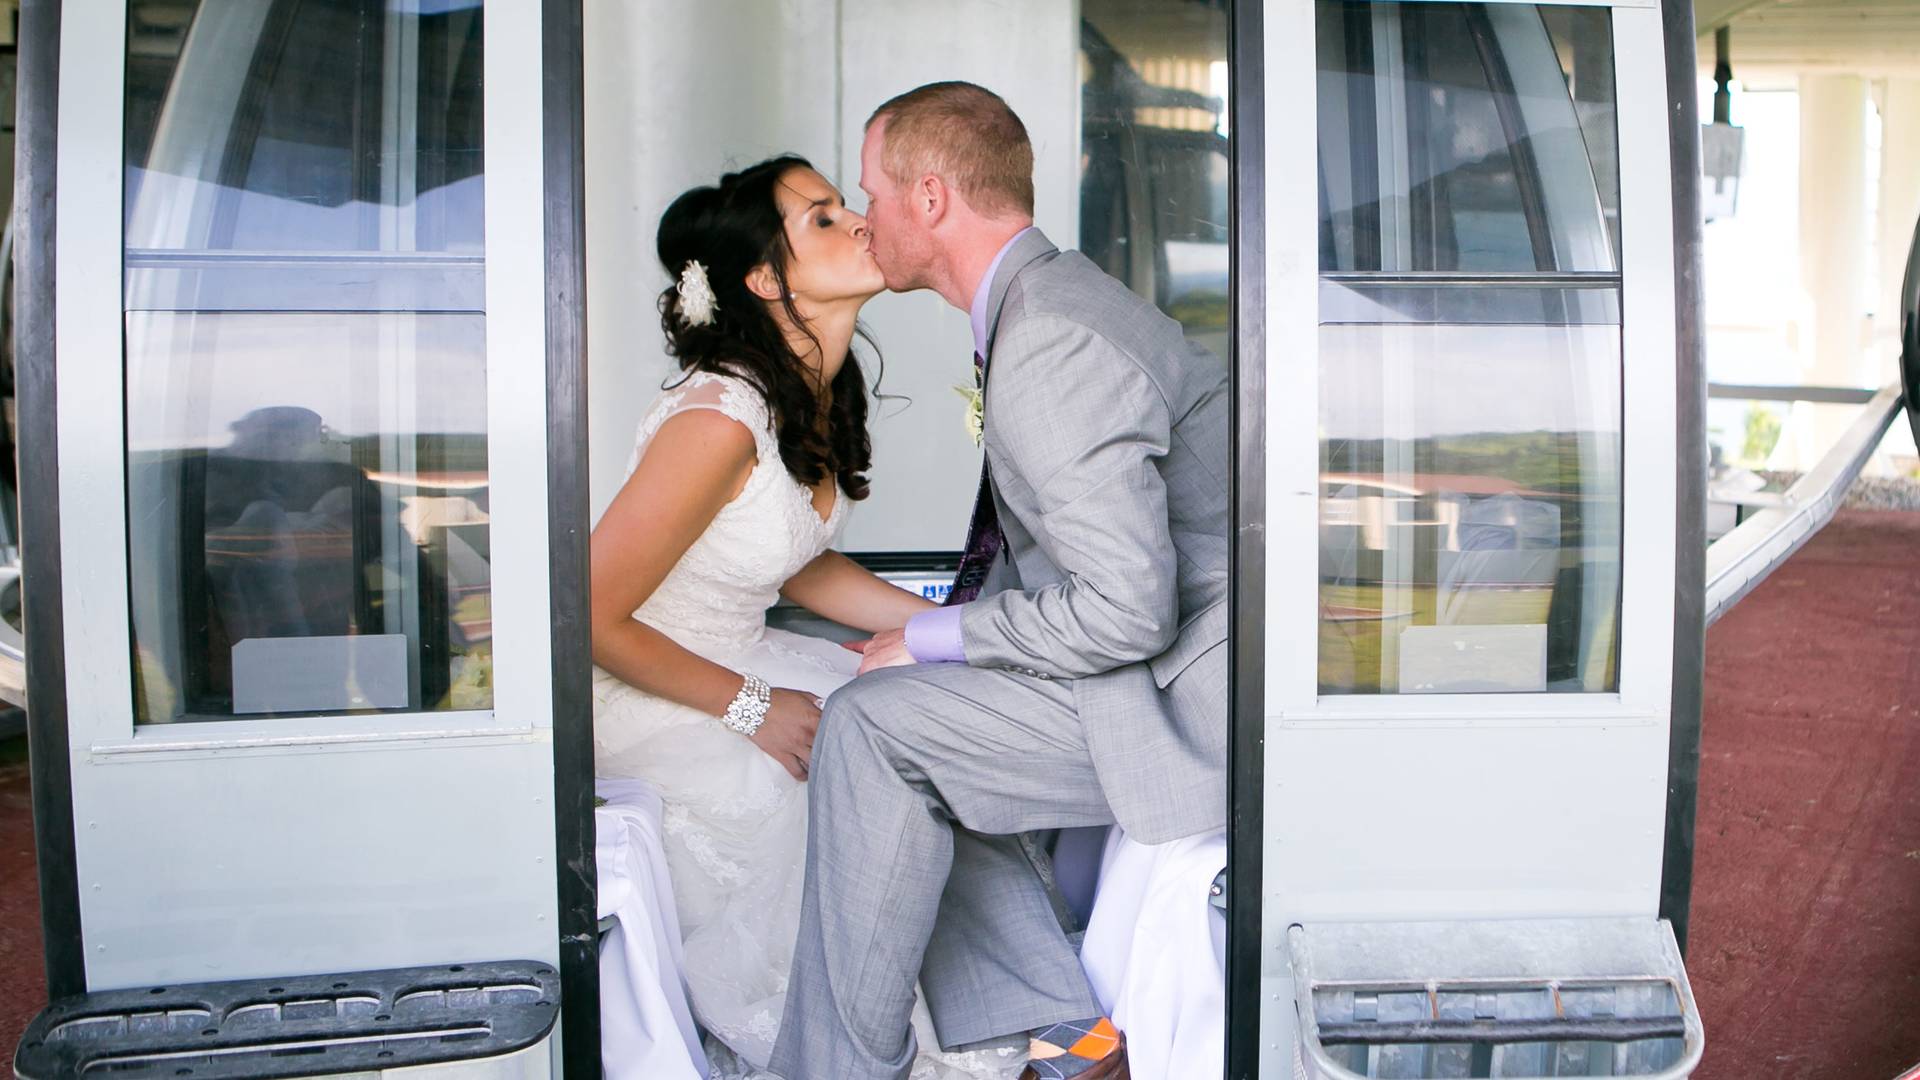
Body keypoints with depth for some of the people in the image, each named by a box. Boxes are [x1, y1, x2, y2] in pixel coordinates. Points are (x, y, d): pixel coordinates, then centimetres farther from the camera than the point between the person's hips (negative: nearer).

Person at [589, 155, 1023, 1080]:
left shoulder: (819, 395, 0)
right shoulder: (720, 418, -28)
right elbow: (592, 617, -24)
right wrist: (749, 708, -18)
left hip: (739, 664, 8)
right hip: (644, 700, -8)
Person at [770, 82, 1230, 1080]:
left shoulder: (1050, 344, -21)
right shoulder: (1048, 297, 12)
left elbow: (1126, 609, -26)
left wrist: (931, 640, -13)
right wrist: (940, 632, 8)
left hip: (1194, 699, -10)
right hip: (1173, 664, 10)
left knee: (872, 724, -14)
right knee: (906, 736, 10)